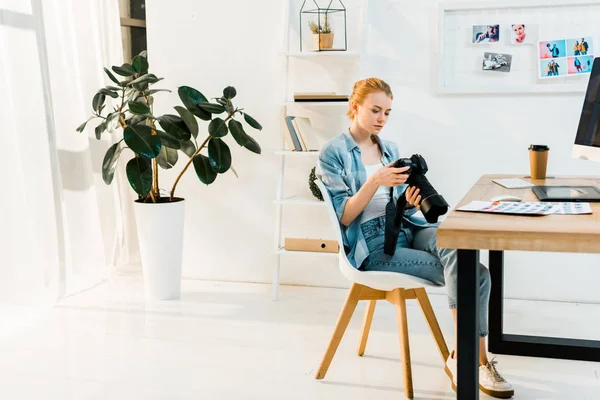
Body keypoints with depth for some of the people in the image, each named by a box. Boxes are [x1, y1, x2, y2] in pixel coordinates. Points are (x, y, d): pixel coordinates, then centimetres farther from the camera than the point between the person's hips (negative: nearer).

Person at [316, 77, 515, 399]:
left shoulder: (390, 149, 17)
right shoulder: (333, 153, -3)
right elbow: (344, 216, -10)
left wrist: (410, 202, -8)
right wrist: (375, 181, -23)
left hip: (407, 229, 5)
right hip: (373, 244, -5)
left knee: (454, 245, -30)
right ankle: (477, 360, -8)